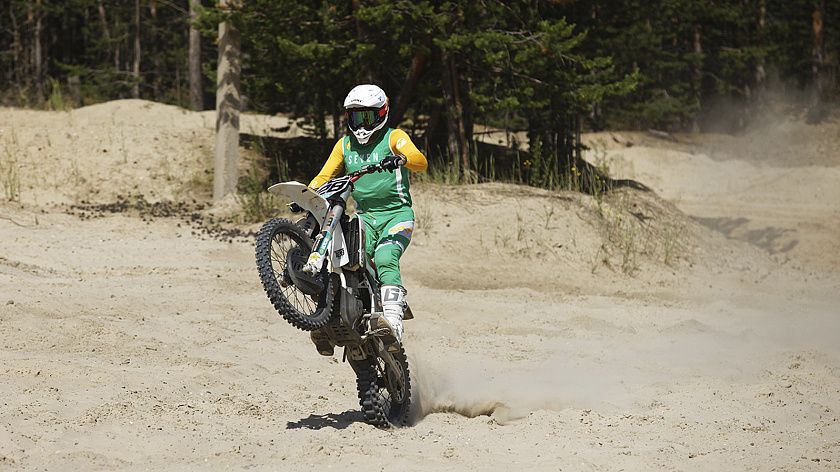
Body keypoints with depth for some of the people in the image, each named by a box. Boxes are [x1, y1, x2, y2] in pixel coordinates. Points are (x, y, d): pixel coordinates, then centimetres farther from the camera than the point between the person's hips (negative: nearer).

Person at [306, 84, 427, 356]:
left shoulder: (394, 138, 1)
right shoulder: (344, 145, 16)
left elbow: (420, 161, -17)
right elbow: (324, 176, 15)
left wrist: (400, 158, -40)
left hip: (397, 214, -4)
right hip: (364, 217, 4)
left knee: (385, 259, -30)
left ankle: (393, 323, -43)